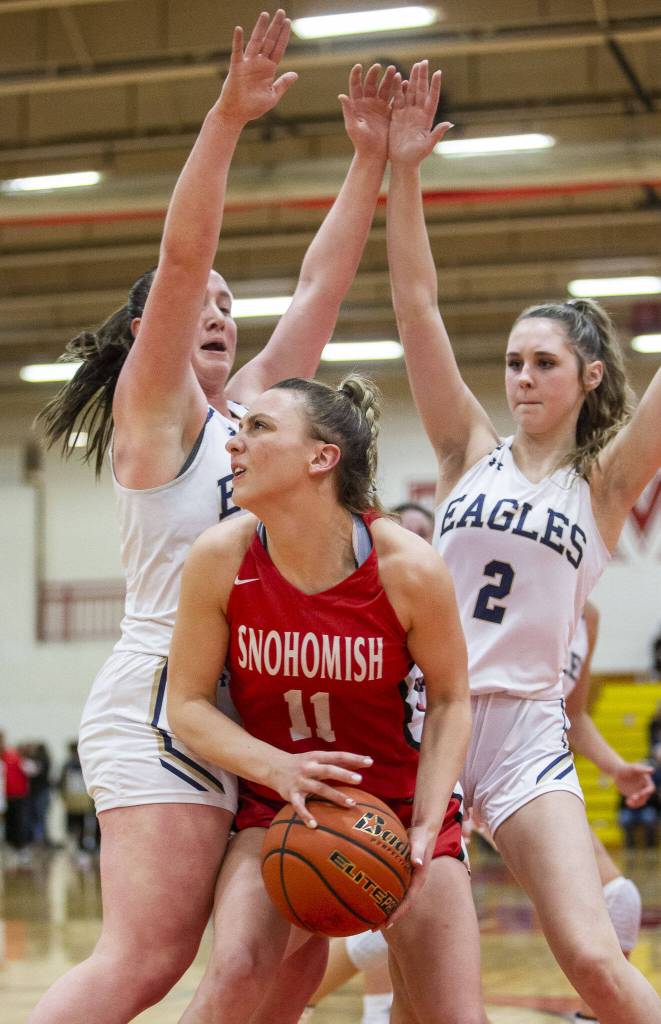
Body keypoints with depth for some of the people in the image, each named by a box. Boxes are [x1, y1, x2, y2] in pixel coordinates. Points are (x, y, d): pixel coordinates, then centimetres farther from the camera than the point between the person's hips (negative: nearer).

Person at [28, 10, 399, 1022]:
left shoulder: (242, 408, 21)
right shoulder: (151, 406, 1)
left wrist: (371, 159, 18)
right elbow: (183, 257, -12)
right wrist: (228, 116, -20)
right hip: (162, 700, -8)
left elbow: (320, 285, 21)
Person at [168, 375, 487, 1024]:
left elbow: (448, 700, -6)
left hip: (398, 800, 0)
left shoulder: (408, 567, -21)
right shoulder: (221, 558, -16)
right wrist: (279, 767, -26)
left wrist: (426, 826, -17)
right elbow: (187, 704, -8)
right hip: (275, 800, 0)